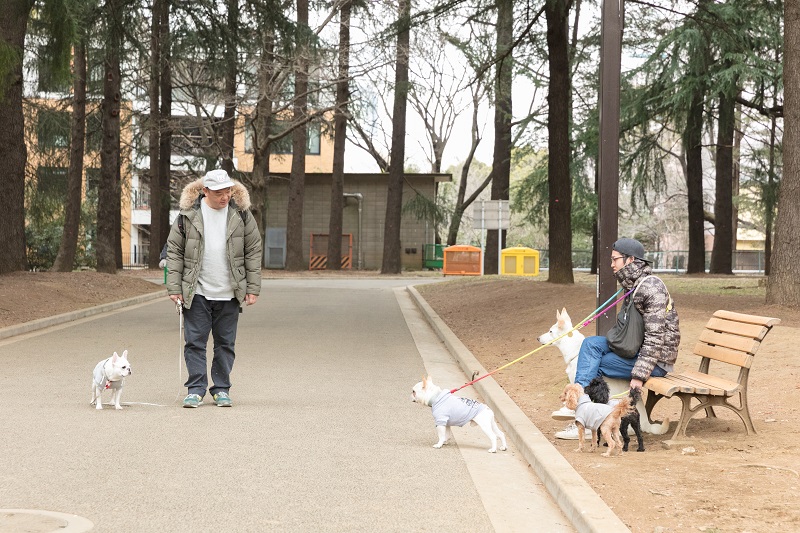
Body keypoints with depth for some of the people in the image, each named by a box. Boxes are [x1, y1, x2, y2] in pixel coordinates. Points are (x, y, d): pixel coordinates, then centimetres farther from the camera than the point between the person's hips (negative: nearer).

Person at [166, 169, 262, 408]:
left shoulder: (241, 214, 0)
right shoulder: (188, 214, -4)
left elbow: (253, 252, 5)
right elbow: (174, 252, 1)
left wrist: (253, 288, 0)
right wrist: (174, 288, -5)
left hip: (229, 294, 1)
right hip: (196, 292, -1)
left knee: (225, 343, 8)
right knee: (195, 342, 0)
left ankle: (221, 388, 17)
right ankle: (196, 388, 8)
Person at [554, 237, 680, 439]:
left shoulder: (652, 288, -20)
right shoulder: (631, 284, 11)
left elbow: (655, 337, -24)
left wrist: (639, 375, -24)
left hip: (656, 361, -9)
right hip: (636, 349, 9)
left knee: (594, 364, -10)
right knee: (591, 344, -6)